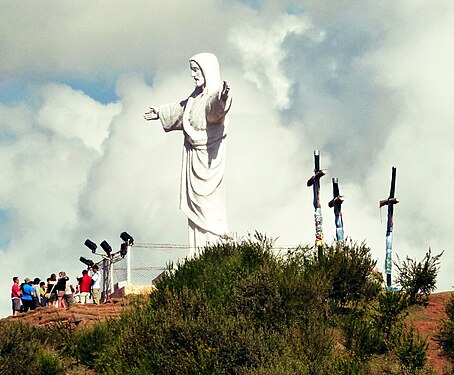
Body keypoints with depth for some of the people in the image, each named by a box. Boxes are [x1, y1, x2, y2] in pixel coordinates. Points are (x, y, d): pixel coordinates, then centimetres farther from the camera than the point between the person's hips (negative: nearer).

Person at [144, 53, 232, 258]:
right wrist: (160, 113, 49)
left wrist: (222, 99, -60)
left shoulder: (216, 93, -14)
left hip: (208, 157, -9)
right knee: (194, 205, 8)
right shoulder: (195, 97, 14)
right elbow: (180, 110, 34)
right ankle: (198, 254, 11)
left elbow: (215, 110, -38)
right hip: (193, 157, 9)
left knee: (207, 204, -13)